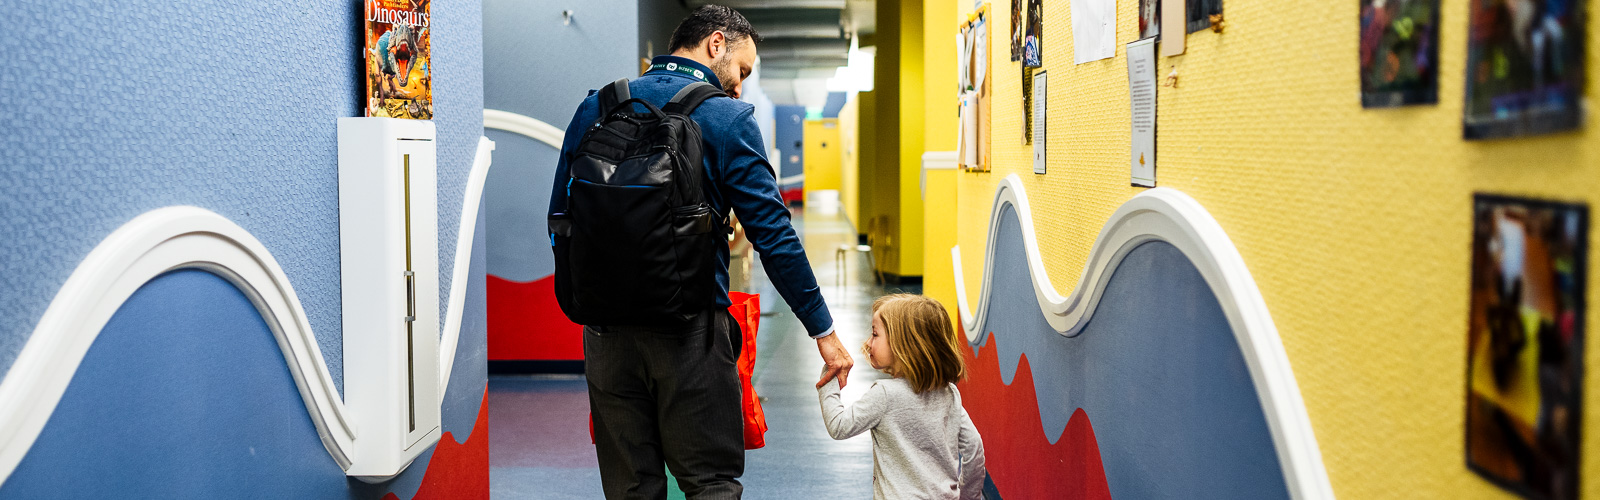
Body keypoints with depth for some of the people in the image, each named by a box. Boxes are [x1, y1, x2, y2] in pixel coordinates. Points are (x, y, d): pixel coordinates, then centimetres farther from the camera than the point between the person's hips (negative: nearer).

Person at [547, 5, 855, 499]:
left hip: (606, 325, 4)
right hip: (690, 328, -4)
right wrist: (823, 330, -1)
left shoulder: (596, 107, 6)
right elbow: (773, 236, -8)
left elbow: (560, 219, 11)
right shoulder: (728, 120, -6)